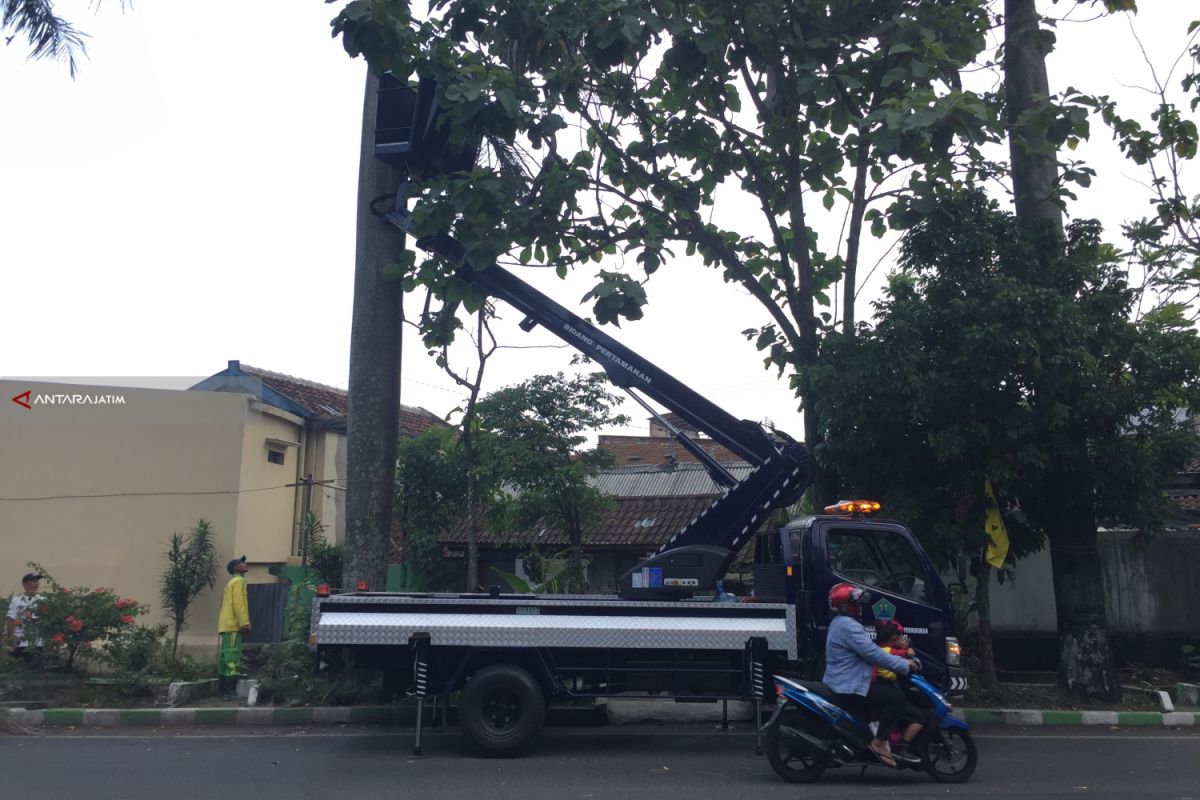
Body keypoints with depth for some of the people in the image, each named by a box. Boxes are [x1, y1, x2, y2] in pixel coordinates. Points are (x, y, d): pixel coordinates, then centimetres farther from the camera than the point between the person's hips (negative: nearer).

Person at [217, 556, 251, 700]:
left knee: (226, 659, 8)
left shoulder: (231, 582, 25)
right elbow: (238, 604, -16)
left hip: (226, 625, 10)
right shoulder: (238, 581, -6)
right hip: (233, 626, -10)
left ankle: (224, 690, 9)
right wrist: (244, 623, -20)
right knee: (232, 658, -13)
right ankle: (229, 691, -18)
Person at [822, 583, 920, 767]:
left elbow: (868, 652, 19)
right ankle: (879, 742, -10)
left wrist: (902, 661, 14)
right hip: (849, 688, -11)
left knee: (889, 690, 23)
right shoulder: (848, 626, -18)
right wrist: (905, 665, -14)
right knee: (896, 698, -15)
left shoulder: (840, 623, 17)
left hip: (839, 684, 11)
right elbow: (873, 654, -23)